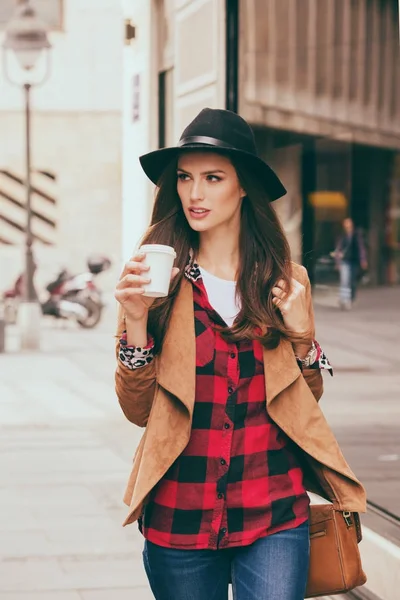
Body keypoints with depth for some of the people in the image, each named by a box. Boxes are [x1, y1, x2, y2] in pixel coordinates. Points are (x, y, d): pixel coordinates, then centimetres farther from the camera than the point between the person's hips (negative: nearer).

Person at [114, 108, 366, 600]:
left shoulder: (286, 280, 5)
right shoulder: (161, 278, -1)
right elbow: (138, 410, -3)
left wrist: (302, 335, -4)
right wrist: (135, 320, -16)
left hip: (274, 515, 1)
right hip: (180, 517, 0)